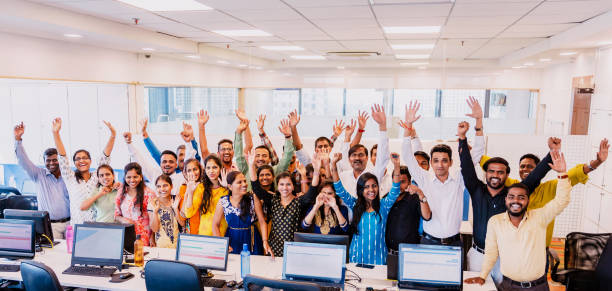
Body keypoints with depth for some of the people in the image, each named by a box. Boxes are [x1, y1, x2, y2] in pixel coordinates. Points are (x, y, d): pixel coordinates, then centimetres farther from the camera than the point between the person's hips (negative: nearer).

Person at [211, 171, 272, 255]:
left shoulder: (253, 199, -8)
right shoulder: (223, 202, -5)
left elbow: (262, 222, -8)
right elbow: (215, 225, 0)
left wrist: (265, 241, -21)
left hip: (251, 242, -1)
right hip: (232, 242, 1)